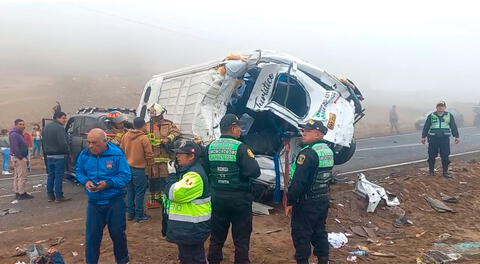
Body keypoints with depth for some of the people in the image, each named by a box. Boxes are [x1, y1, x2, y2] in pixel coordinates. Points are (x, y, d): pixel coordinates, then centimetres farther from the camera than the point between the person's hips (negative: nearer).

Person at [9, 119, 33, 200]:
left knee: (17, 176, 15)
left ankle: (17, 193, 22)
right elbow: (15, 147, -24)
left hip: (19, 157, 11)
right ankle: (21, 194, -3)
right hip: (19, 158, -11)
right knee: (22, 177, -7)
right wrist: (20, 156, -22)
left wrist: (25, 156, 13)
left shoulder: (19, 134, 16)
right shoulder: (14, 134, -16)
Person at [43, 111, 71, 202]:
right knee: (58, 177, -4)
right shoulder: (59, 128, -17)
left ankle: (50, 196, 19)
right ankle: (59, 197, -1)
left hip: (49, 156, 9)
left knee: (50, 176, 14)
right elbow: (63, 143, -22)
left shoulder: (46, 127, 14)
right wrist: (67, 151, -9)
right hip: (59, 156, -9)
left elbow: (44, 142, 21)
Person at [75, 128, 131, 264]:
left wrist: (108, 183, -27)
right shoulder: (84, 154, -4)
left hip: (115, 202, -2)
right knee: (92, 236, 6)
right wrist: (86, 181, -13)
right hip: (94, 202, 2)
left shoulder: (117, 154, -15)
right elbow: (79, 172, 9)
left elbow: (126, 176, -14)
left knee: (118, 233, 12)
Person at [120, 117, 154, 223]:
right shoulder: (144, 138, -15)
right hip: (139, 168, -6)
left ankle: (131, 213, 24)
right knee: (139, 192, 3)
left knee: (130, 191, 16)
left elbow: (121, 150, 12)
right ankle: (139, 215, 10)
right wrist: (150, 162, 9)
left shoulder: (126, 135, 1)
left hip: (127, 167, 6)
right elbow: (149, 154, -11)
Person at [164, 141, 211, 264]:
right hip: (185, 226, 11)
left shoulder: (195, 174, -24)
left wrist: (172, 174, -16)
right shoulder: (186, 170, 11)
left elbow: (175, 194, -26)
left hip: (192, 228, -11)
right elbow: (171, 191, 20)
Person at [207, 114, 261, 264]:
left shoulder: (210, 147, 2)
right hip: (239, 198, -5)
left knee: (217, 236, 17)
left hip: (217, 197, 5)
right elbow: (255, 172, -20)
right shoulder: (240, 147, -13)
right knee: (241, 238, 7)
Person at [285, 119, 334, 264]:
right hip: (323, 200, 9)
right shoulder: (328, 151, 8)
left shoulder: (308, 153, -22)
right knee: (319, 231, 19)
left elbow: (298, 181, -24)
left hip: (306, 203, -9)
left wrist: (290, 202, -17)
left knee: (301, 234, 3)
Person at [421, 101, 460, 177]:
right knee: (432, 155, 4)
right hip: (433, 139, 0)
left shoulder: (449, 116, 7)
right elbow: (426, 127, 7)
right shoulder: (431, 116, 4)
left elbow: (453, 127, 9)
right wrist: (423, 136, 5)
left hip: (445, 139, 0)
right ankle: (431, 170, 17)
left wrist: (457, 136, 6)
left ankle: (445, 171, 12)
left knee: (445, 156, 1)